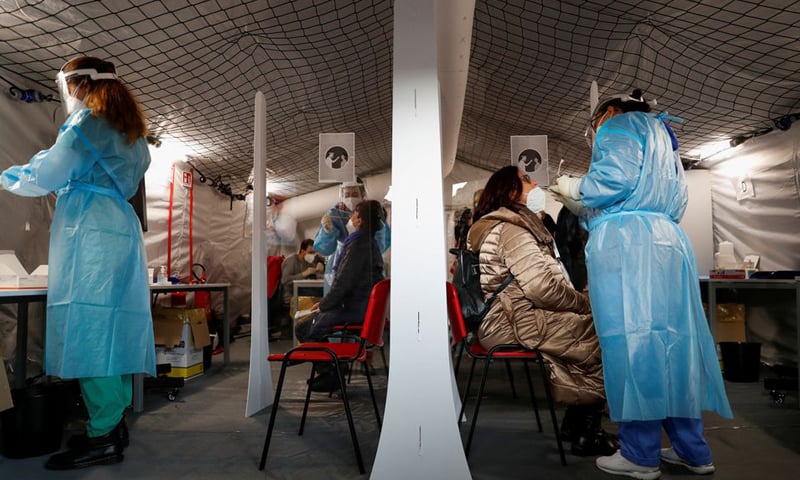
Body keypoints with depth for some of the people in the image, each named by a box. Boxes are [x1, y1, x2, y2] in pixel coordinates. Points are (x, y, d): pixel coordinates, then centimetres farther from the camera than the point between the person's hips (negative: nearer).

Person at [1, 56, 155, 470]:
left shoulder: (87, 122, -2)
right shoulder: (130, 131, 24)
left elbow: (45, 177, -1)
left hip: (90, 231, -9)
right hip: (120, 229, 9)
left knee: (89, 327, -10)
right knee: (110, 329, 8)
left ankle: (102, 438, -8)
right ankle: (114, 422, 13)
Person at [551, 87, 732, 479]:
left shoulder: (620, 125, 7)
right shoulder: (661, 136, 33)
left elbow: (615, 178, -12)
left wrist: (574, 190, 7)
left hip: (626, 244, -9)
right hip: (666, 241, 9)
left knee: (630, 343, -7)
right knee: (670, 342, 8)